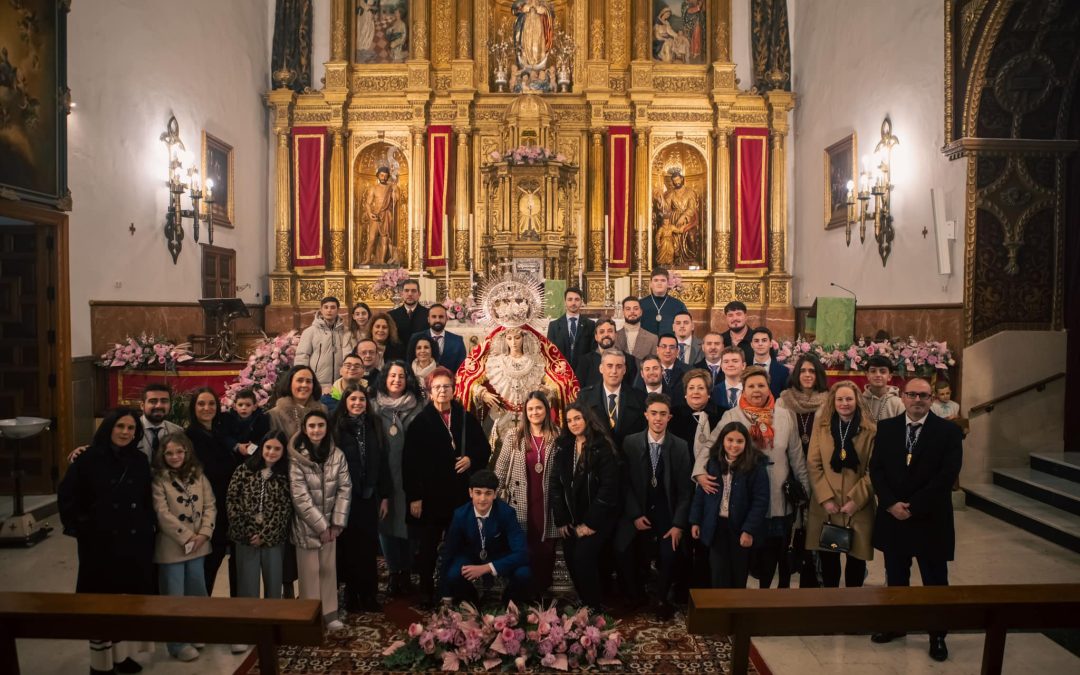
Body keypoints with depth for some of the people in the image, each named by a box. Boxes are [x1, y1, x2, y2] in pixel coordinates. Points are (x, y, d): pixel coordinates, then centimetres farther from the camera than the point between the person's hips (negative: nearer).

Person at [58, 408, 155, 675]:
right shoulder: (89, 458, -7)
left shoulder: (140, 461, 5)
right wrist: (78, 527, -6)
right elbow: (66, 495, -3)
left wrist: (150, 525, 3)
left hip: (134, 541, 4)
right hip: (99, 542, -4)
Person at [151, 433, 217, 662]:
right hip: (171, 547, -5)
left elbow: (210, 506, 3)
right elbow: (162, 514, -16)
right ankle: (177, 644, 16)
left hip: (198, 545, 5)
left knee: (197, 593, 16)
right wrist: (187, 537, -15)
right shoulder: (159, 480, -10)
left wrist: (204, 534, -11)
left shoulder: (199, 476, 5)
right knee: (174, 596, 4)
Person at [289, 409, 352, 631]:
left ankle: (330, 613, 22)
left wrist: (337, 522, -9)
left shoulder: (337, 455, -2)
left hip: (330, 523, 3)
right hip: (307, 524, -3)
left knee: (329, 568, 11)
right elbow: (300, 497, -16)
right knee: (310, 571, 3)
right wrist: (320, 526, -15)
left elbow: (345, 489, -2)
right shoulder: (296, 458, -12)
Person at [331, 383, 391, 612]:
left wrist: (385, 496, 3)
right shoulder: (336, 426, -7)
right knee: (348, 546, 6)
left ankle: (369, 594, 19)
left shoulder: (374, 424, 4)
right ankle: (351, 594, 20)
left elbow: (382, 461, 5)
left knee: (369, 546, 7)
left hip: (369, 495, 3)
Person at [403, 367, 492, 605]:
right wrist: (414, 497, -12)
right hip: (430, 495, -2)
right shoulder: (420, 422, -2)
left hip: (461, 495, 2)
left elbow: (484, 449, 13)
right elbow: (410, 462, -6)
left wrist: (471, 459, -9)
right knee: (428, 548, 6)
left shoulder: (467, 419, 7)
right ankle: (426, 592, 20)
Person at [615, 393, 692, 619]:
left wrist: (679, 524, -9)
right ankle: (634, 598, 17)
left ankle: (661, 599, 12)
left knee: (669, 557, -17)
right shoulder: (630, 443, -3)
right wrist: (635, 515, -9)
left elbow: (685, 489, -2)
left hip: (667, 516, 0)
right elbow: (625, 483, -1)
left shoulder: (680, 446, -3)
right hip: (638, 514, 0)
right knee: (627, 556, -13)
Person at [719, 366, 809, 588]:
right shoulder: (731, 416, -3)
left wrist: (806, 489, 10)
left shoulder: (785, 416, 5)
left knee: (780, 551, 12)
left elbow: (796, 457, 9)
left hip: (780, 498, 2)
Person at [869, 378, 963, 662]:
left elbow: (947, 475, -13)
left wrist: (913, 506, -16)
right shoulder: (886, 427, 3)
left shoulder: (949, 431, -5)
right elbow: (876, 469, 0)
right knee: (895, 577, 15)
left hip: (930, 519, -2)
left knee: (935, 581, 9)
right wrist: (891, 504, -13)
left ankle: (938, 636, 23)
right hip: (892, 516, 3)